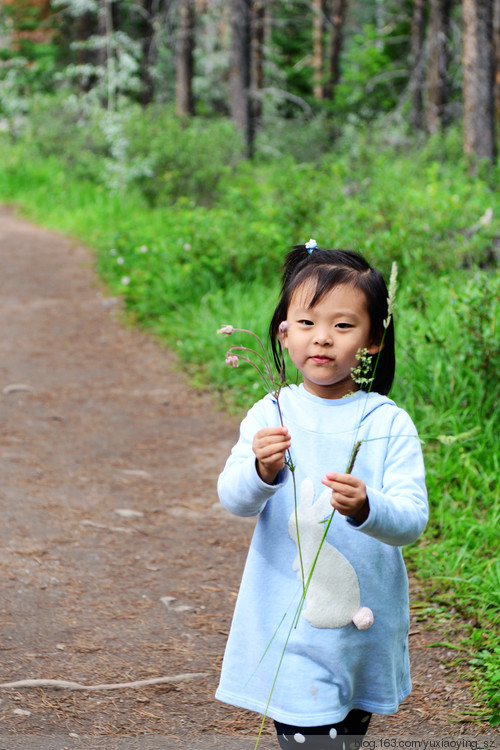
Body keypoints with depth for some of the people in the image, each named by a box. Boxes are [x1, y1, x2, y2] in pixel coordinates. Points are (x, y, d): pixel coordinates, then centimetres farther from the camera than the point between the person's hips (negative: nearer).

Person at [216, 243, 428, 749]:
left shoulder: (390, 425, -6)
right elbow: (233, 500, -10)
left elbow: (412, 519, -13)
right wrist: (262, 471, -32)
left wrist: (365, 507, -35)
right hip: (291, 626, -1)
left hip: (365, 626, 1)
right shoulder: (270, 416, -3)